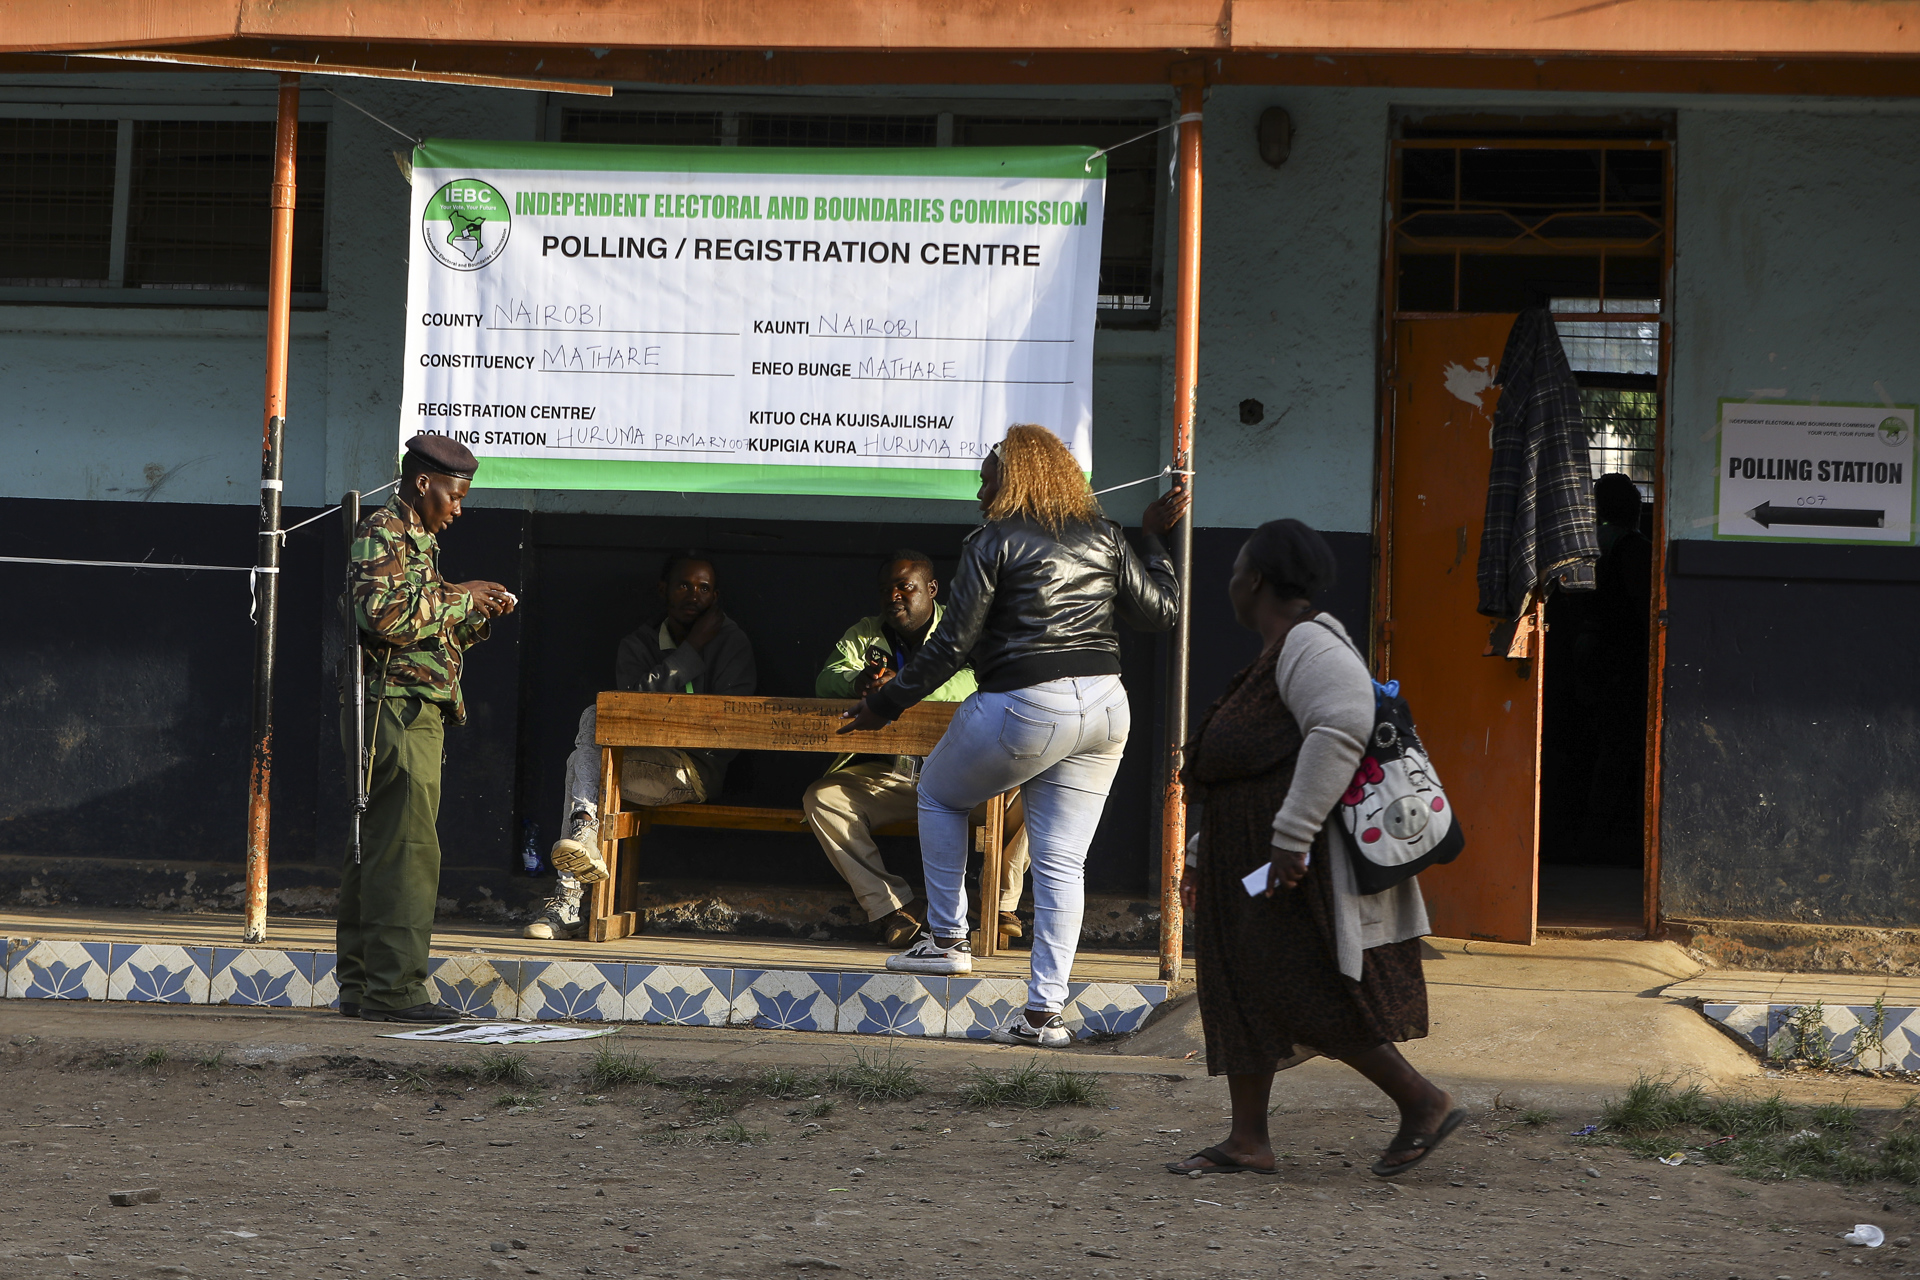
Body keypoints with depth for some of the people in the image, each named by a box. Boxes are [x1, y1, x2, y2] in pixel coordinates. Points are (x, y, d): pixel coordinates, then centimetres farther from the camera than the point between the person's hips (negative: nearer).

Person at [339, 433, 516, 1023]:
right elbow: (382, 613, -22)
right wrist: (458, 599, -12)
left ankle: (360, 985, 11)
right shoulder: (381, 533, -7)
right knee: (406, 848, -13)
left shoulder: (416, 540, 24)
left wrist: (477, 615, 13)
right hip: (398, 706, -10)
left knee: (375, 850, 9)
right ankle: (394, 987, -14)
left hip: (414, 713, 10)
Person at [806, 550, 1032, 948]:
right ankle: (894, 906, -24)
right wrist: (858, 682, -28)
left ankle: (1001, 902, -9)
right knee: (821, 798, -24)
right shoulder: (865, 634, 13)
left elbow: (978, 682, -18)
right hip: (885, 775, 3)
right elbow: (827, 679, -3)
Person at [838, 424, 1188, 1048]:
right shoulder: (1105, 538, 10)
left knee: (938, 793, 22)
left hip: (1027, 709, -5)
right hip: (1105, 705, 6)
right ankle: (1046, 1009, 2)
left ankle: (948, 938, 20)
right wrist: (1156, 539, 27)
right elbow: (1160, 610, 16)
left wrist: (886, 704, 2)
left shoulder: (993, 542, -6)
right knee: (1062, 861, 7)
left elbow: (952, 644, -7)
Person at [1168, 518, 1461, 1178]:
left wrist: (1291, 836, -32)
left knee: (1302, 998, -10)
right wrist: (1204, 853, 25)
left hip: (1301, 864, -11)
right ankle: (1248, 1141, 12)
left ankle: (1424, 1102, -3)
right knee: (1239, 991, 9)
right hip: (1251, 860, 11)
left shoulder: (1307, 645, -15)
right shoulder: (1280, 653, 19)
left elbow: (1342, 728, -31)